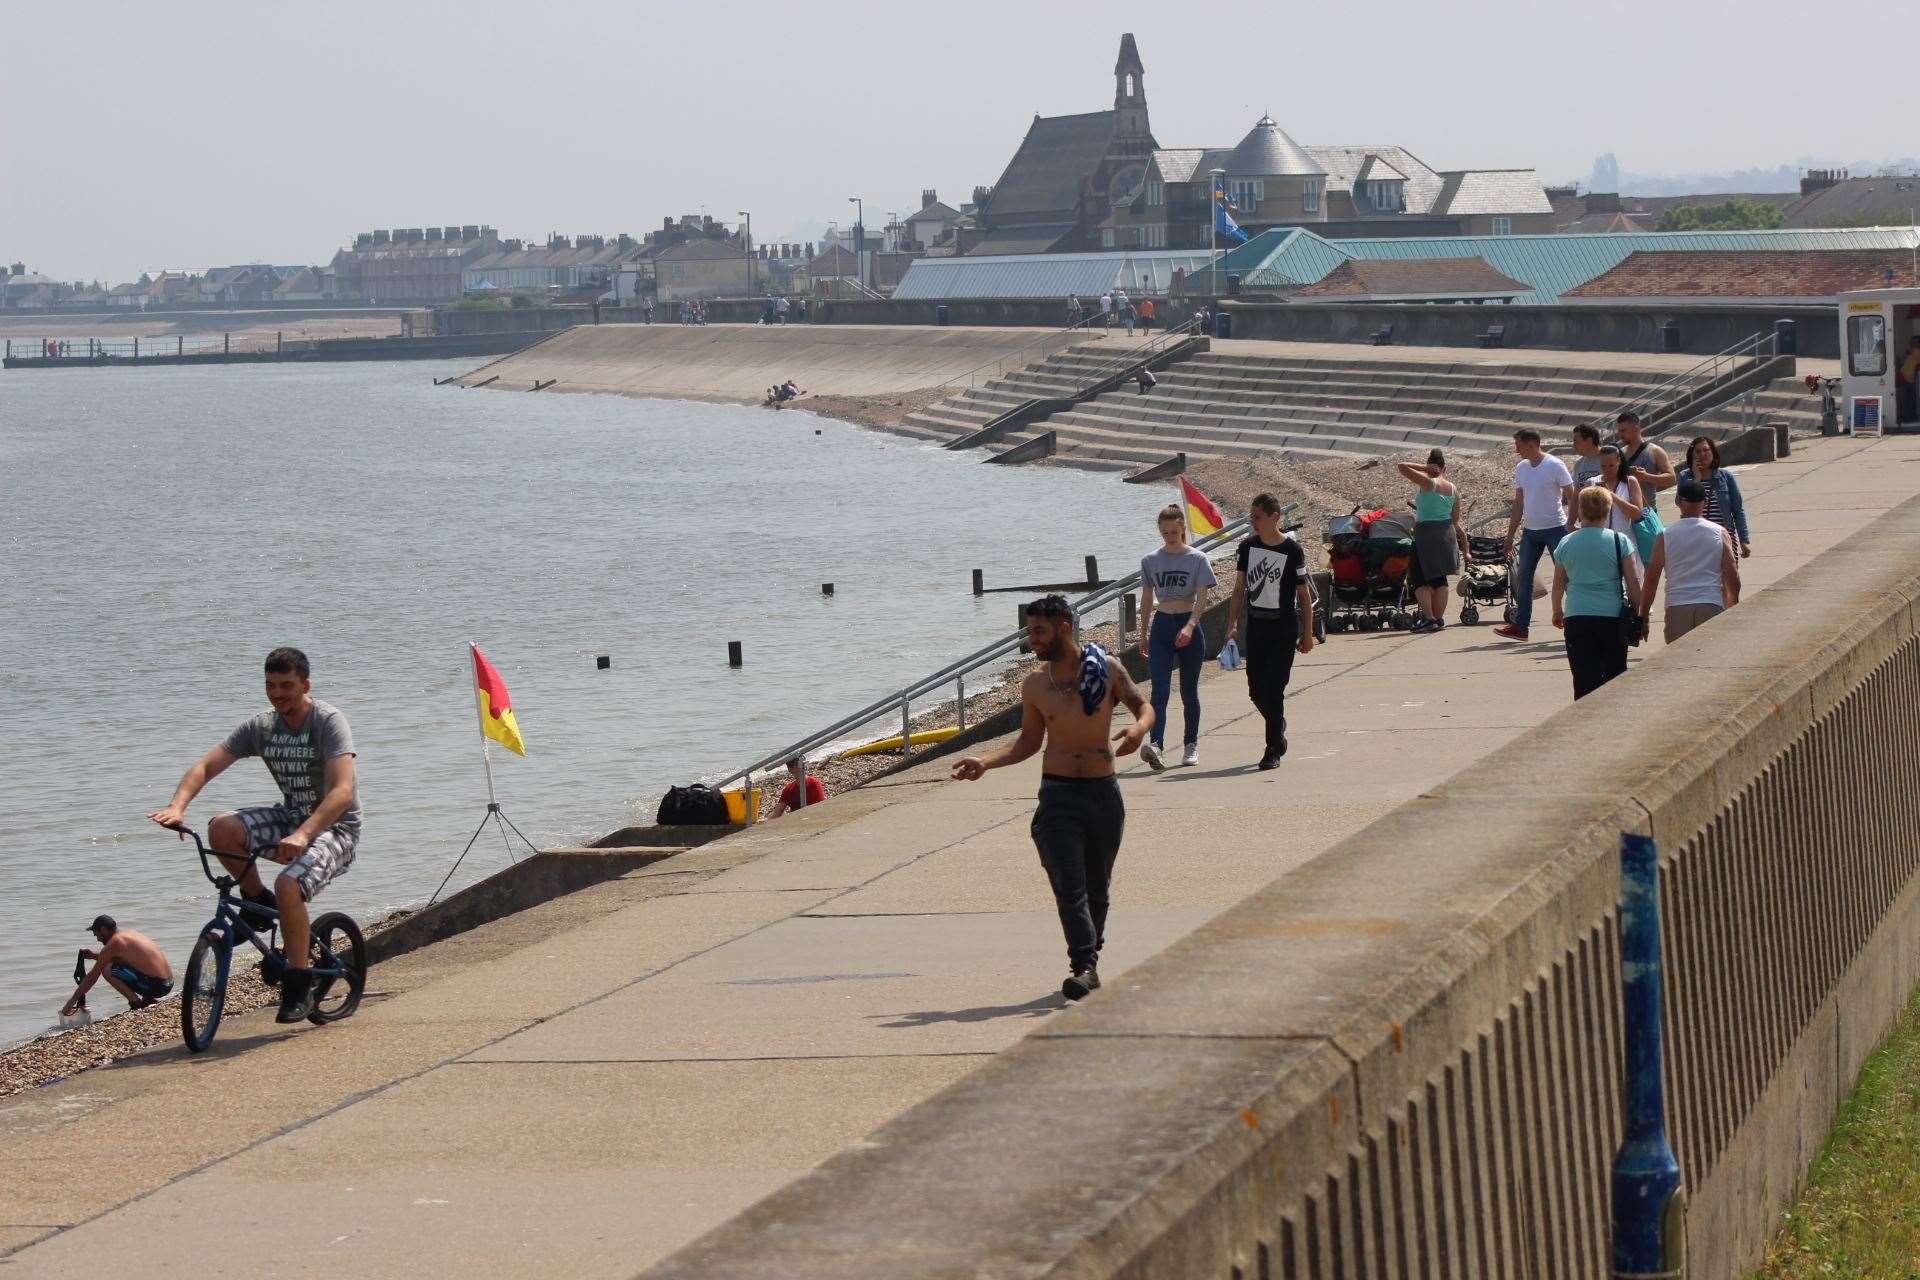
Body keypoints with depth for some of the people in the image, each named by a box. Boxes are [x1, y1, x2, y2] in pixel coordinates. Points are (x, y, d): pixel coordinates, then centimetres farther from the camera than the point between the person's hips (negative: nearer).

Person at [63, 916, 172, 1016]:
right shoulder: (132, 933, 15)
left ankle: (136, 1001, -6)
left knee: (107, 970, -5)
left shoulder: (113, 943, -8)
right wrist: (95, 956, 26)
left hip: (155, 985, -9)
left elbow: (92, 977, -3)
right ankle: (147, 999, 12)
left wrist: (72, 1001, 4)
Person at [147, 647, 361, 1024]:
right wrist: (177, 806, -27)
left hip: (334, 827, -6)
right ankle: (257, 903, 3)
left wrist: (302, 835, -46)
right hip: (290, 818, 6)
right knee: (222, 828, -23)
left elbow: (342, 792, -31)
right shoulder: (261, 727, -1)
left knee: (288, 885, -33)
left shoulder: (329, 722, -19)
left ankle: (299, 987, -16)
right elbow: (206, 766, -6)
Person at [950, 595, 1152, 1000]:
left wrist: (1139, 727, -14)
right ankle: (1084, 966, -20)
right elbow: (1029, 741, 12)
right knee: (1069, 886, -14)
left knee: (1098, 886, 10)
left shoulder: (1108, 669, -3)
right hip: (1057, 794, 0)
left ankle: (1088, 960, 26)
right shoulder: (1035, 684, 3)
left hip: (1103, 790, 0)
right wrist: (984, 762, -1)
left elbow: (1142, 704, 9)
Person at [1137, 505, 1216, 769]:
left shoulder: (1196, 560, -3)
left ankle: (1191, 745, 22)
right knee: (1160, 690, -12)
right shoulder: (1150, 561, 6)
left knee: (1189, 690, 8)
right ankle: (1155, 746, -25)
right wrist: (1143, 635, 13)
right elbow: (1147, 600, 13)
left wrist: (1190, 627, -25)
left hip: (1189, 627, -1)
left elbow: (1201, 599, -11)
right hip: (1161, 627, 1)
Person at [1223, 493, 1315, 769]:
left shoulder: (1292, 550, -10)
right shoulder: (1247, 546, 3)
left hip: (1284, 626, -5)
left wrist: (1307, 634, -3)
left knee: (1273, 689, -9)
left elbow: (1304, 594, -4)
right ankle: (1278, 729, 33)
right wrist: (1233, 623, 0)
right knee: (1256, 690, 7)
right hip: (1255, 624, 5)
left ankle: (1273, 751, -1)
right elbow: (1239, 588, 10)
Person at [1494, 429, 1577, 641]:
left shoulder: (1555, 466, -11)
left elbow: (1572, 497, -9)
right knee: (1523, 577, 4)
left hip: (1556, 528, -7)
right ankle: (1520, 625, 9)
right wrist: (1510, 536, 14)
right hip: (1530, 530, 7)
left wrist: (1570, 527, -16)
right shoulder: (1521, 468, 8)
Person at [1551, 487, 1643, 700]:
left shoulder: (1566, 543, 3)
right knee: (1615, 674, 12)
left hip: (1576, 617, 1)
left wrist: (1557, 611, 28)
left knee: (1584, 677, -1)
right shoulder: (1620, 541, -3)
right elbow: (1633, 583, -4)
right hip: (1613, 616, -1)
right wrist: (1637, 612, 8)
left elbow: (1558, 584, 11)